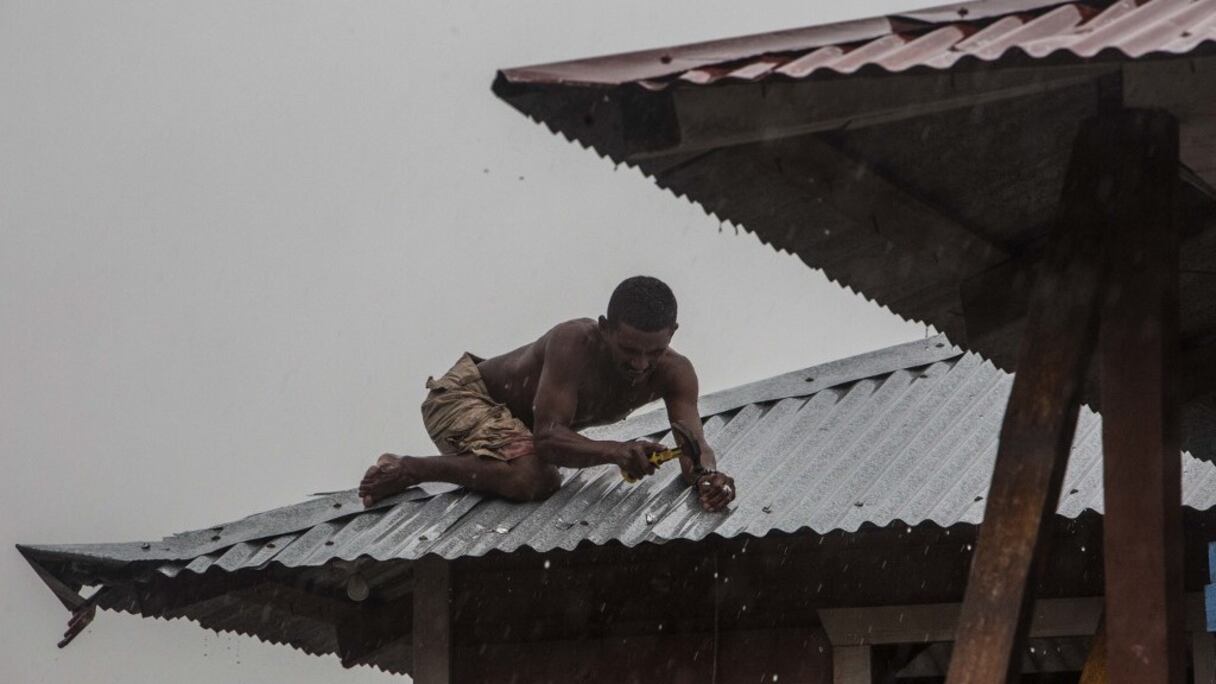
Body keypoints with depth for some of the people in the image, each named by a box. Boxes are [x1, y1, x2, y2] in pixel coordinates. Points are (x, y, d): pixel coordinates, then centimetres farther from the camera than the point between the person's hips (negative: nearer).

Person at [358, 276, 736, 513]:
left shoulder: (673, 373, -19)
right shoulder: (574, 343, -36)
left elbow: (693, 445, -27)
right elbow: (547, 437, -42)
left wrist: (707, 477, -51)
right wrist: (614, 452, -60)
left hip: (513, 418, 8)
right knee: (529, 480, -34)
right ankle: (407, 469, -16)